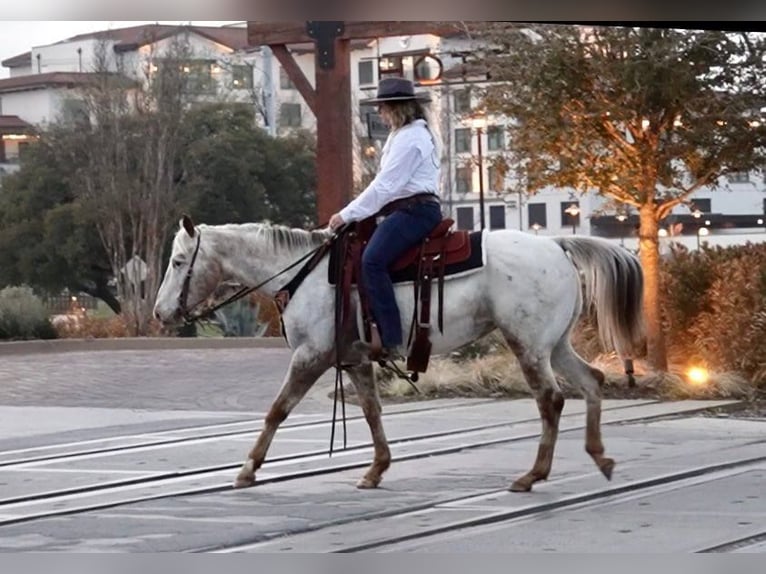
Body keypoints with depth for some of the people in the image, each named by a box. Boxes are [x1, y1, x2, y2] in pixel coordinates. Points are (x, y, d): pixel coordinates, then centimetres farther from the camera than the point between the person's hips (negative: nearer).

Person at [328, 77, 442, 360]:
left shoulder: (408, 139, -12)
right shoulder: (413, 134, 23)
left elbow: (384, 186, -17)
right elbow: (387, 183, 24)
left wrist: (347, 215, -12)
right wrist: (352, 212, 17)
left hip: (414, 211, -12)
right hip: (407, 211, 12)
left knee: (372, 260, -28)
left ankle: (391, 342, -35)